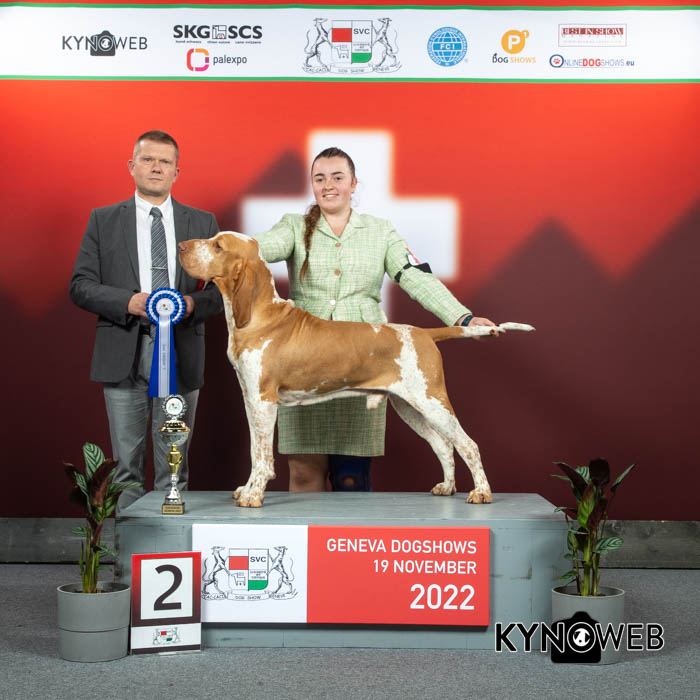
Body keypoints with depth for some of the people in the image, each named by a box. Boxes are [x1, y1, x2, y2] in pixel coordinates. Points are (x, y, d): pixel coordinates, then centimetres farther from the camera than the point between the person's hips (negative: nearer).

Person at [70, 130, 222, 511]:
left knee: (173, 464, 6)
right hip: (124, 356, -1)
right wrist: (128, 302, -14)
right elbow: (80, 286, 2)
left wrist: (193, 303, -13)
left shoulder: (203, 223, 10)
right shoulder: (103, 220, 8)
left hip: (180, 355, 1)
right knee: (127, 463, 3)